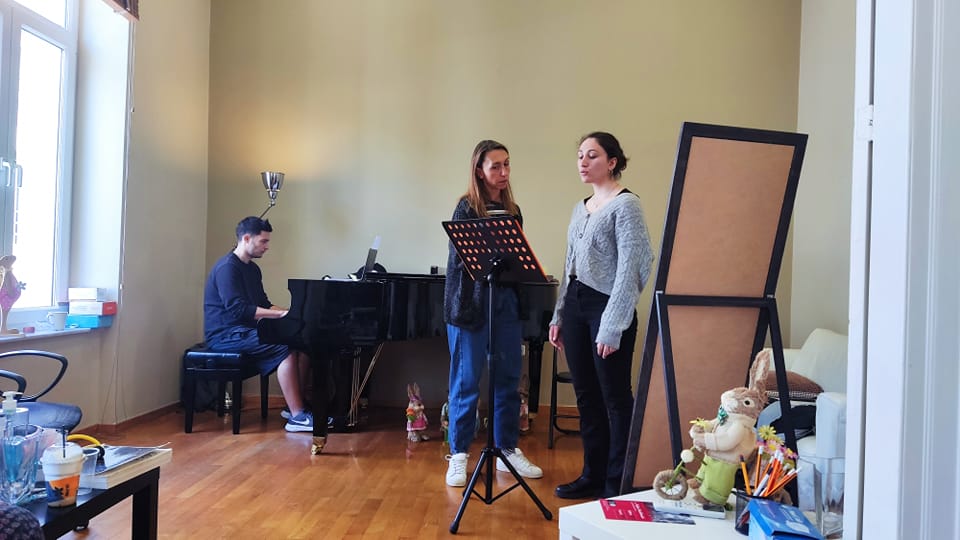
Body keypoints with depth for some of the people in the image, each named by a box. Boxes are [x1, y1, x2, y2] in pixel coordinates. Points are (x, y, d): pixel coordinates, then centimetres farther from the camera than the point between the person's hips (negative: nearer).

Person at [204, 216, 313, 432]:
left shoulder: (252, 269, 17)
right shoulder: (227, 267, -14)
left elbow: (263, 305, 19)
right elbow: (237, 308, -25)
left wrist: (290, 314, 2)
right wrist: (281, 314, -27)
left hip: (245, 330, 9)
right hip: (225, 335, -9)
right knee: (285, 348, -27)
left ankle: (294, 406, -4)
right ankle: (297, 417, -27)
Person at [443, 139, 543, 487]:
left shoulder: (512, 210, 11)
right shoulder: (466, 208, -5)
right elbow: (459, 258, -11)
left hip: (506, 302, 6)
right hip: (471, 302, -5)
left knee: (508, 378, 11)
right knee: (466, 380, 3)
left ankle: (508, 450, 24)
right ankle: (458, 455, 14)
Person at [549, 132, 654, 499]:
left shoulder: (625, 204, -8)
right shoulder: (581, 207, 16)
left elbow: (630, 268, -15)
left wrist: (612, 326, -19)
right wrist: (558, 316, 16)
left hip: (606, 306, -8)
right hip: (576, 305, 8)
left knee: (615, 399, 0)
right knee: (586, 396, 12)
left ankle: (618, 486, 11)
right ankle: (593, 476, 24)